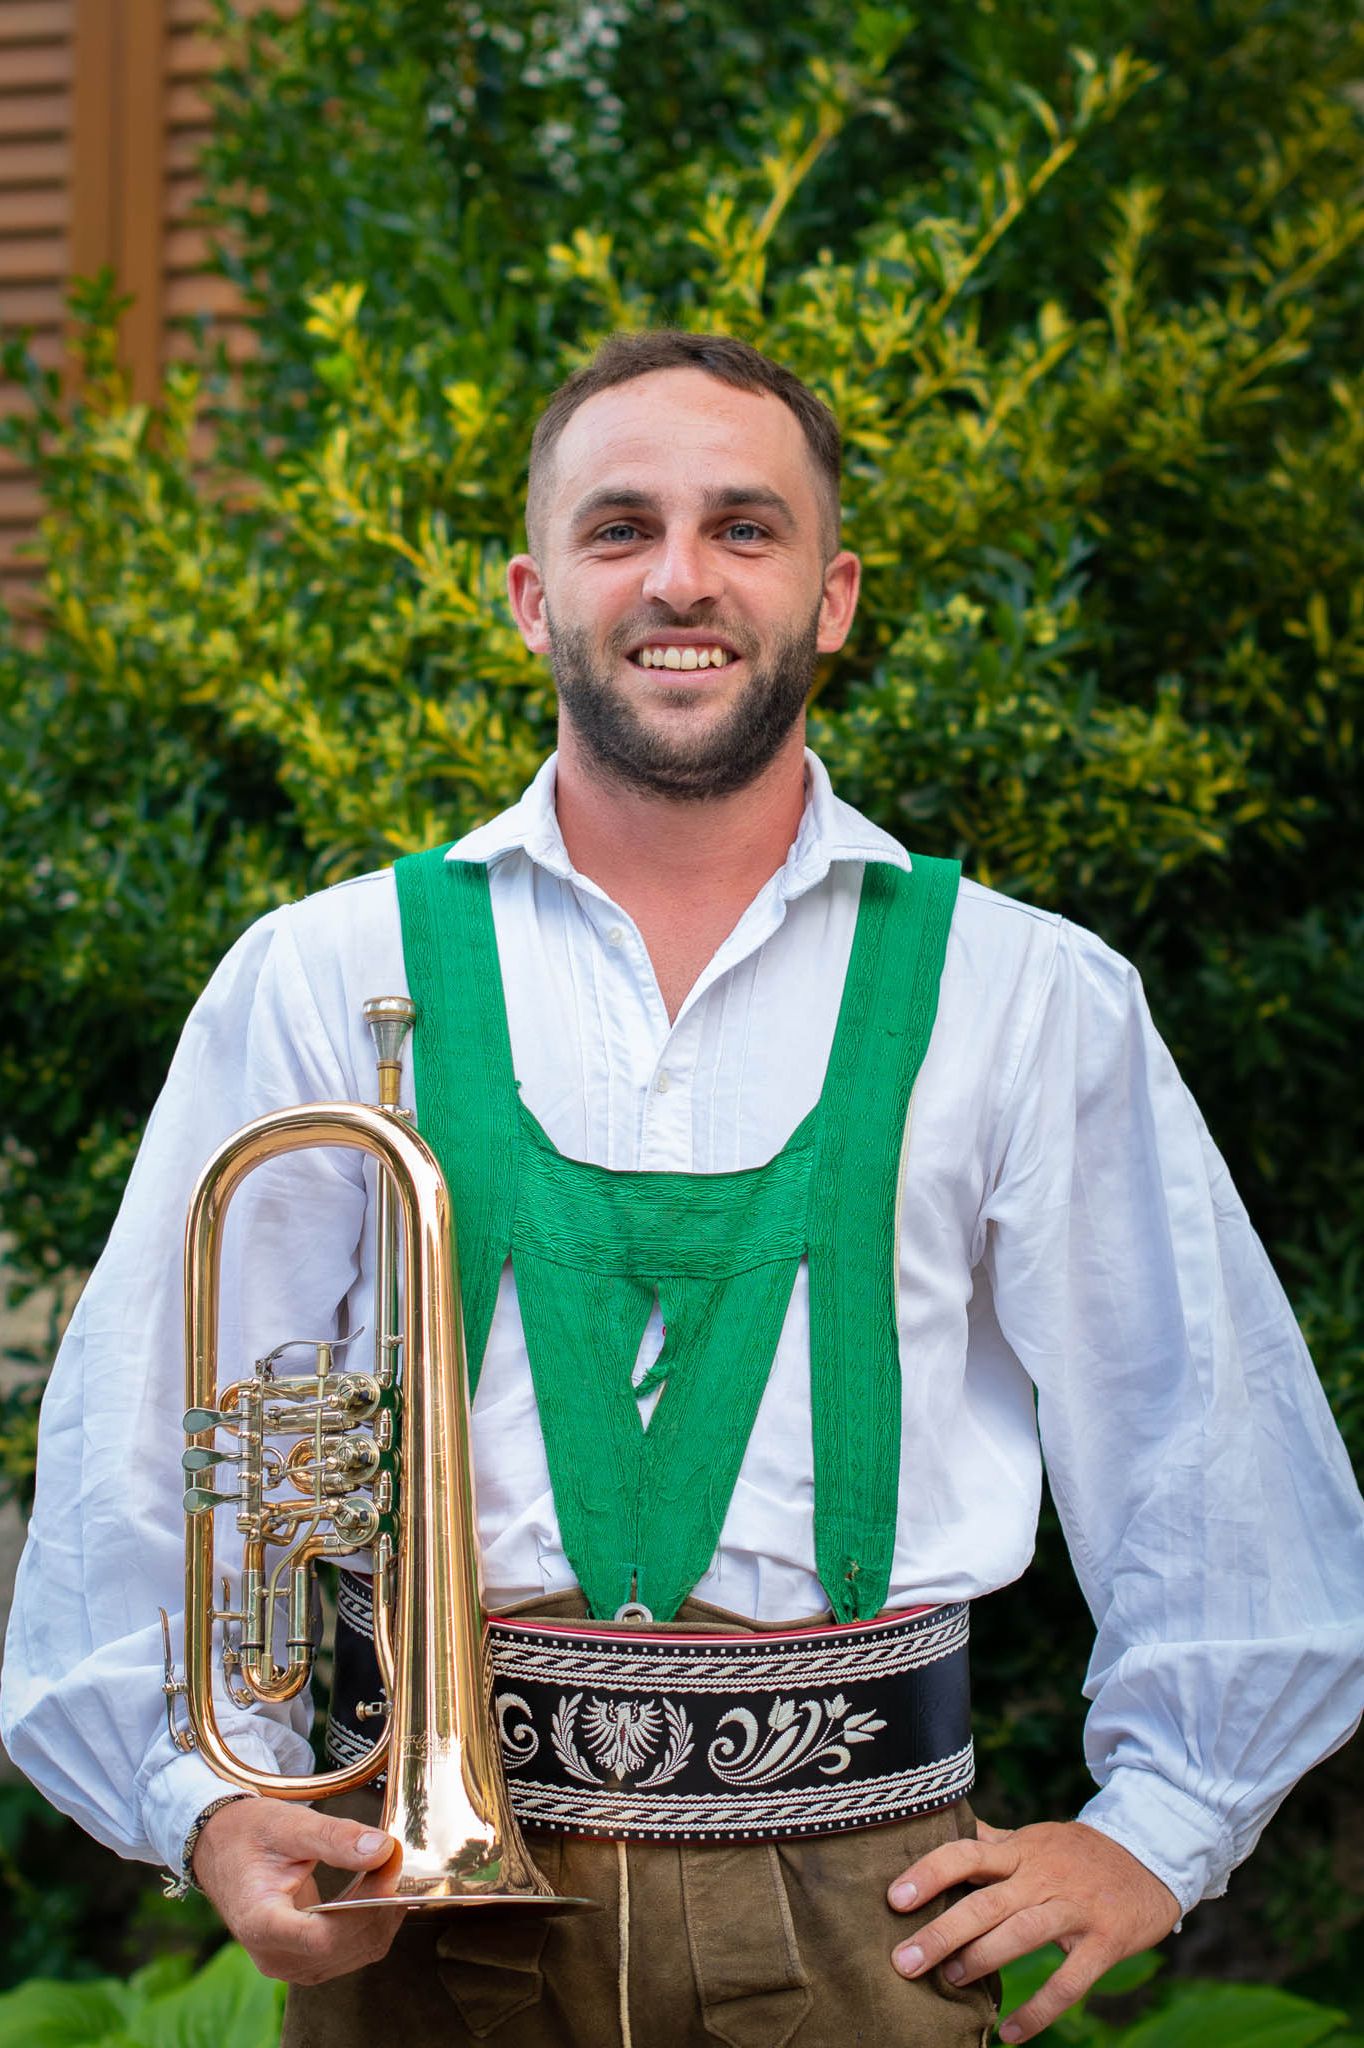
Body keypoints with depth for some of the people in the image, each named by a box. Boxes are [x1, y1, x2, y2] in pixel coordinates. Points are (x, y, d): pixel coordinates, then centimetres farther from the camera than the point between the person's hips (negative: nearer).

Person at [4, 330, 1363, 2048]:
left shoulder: (1029, 1001, 5)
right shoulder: (321, 981, 4)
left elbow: (1209, 1437, 11)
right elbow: (141, 1446, 5)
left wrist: (1160, 1824, 7)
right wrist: (208, 1796, -6)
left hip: (853, 1909, 0)